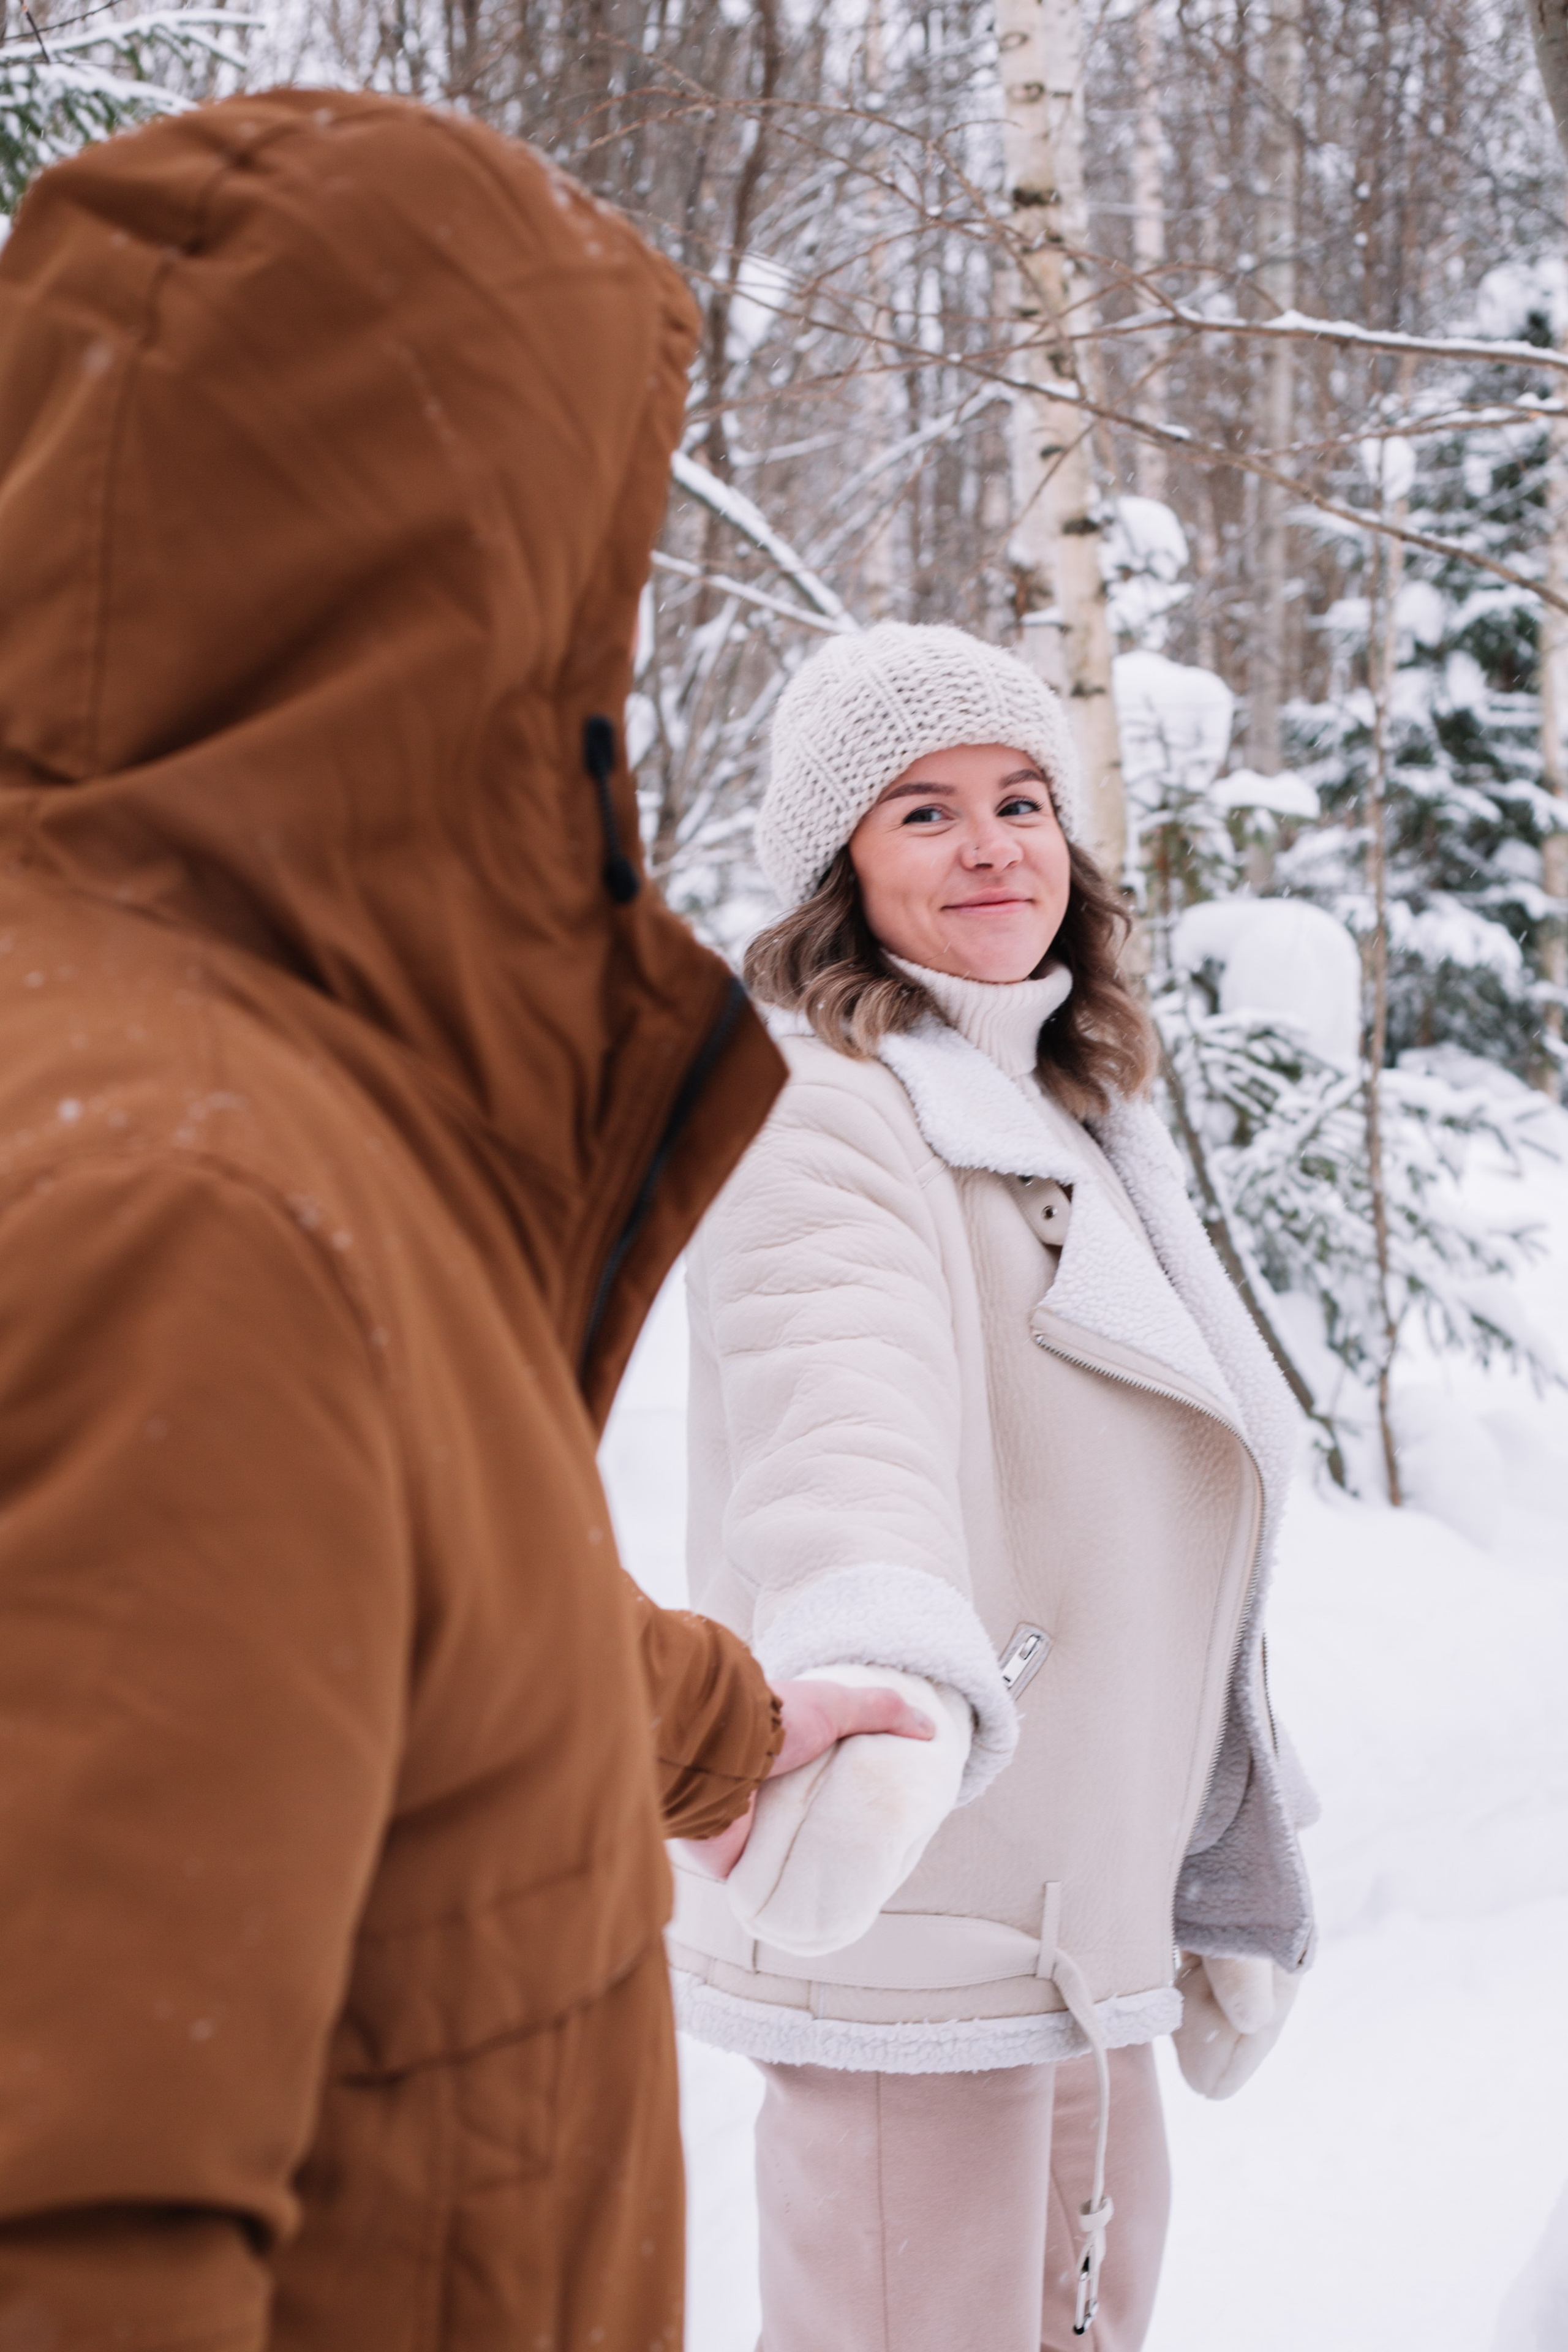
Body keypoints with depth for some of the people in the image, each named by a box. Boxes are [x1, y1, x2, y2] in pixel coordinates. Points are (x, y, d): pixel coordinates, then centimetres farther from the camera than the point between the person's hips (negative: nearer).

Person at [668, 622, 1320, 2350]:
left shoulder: (1072, 1127, 16)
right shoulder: (823, 1111, -13)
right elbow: (843, 1398, -35)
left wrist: (1228, 1896, 20)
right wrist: (882, 1682, -54)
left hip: (1080, 1907, 9)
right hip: (920, 1913, -9)